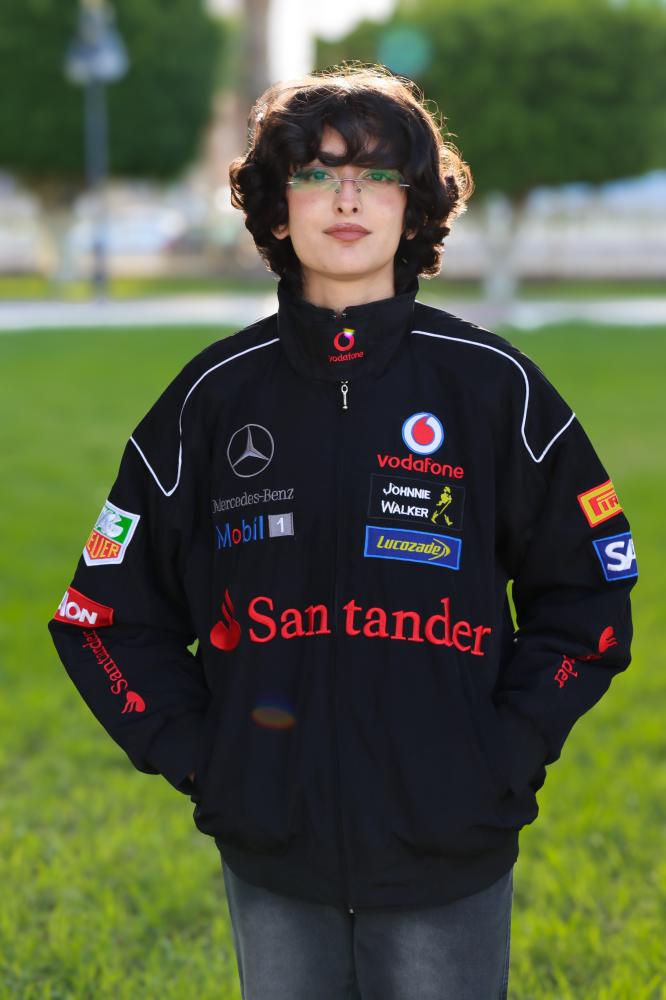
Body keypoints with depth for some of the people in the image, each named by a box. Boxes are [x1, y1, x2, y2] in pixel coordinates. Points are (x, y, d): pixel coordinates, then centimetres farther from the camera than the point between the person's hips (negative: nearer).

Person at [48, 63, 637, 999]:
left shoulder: (493, 384, -3)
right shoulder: (215, 395, 1)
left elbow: (589, 592, 3)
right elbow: (109, 609, 8)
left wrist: (506, 753, -5)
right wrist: (192, 751, -1)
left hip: (449, 861, -1)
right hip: (271, 860, 2)